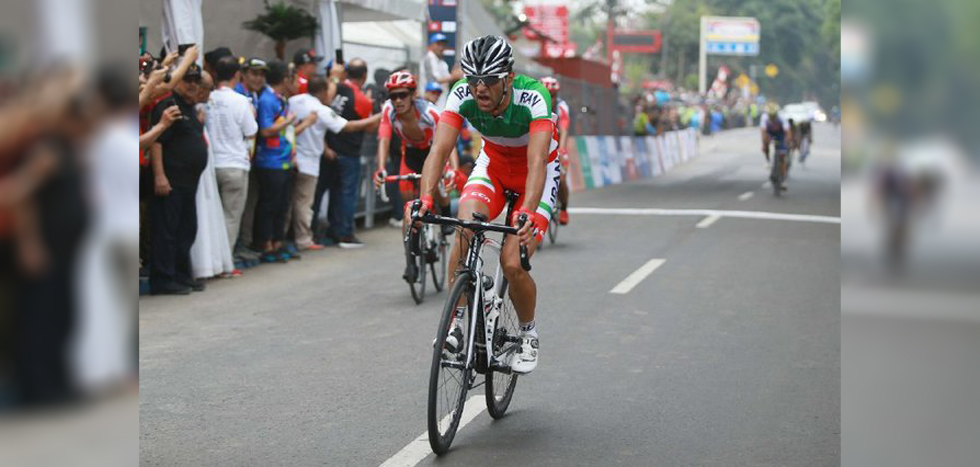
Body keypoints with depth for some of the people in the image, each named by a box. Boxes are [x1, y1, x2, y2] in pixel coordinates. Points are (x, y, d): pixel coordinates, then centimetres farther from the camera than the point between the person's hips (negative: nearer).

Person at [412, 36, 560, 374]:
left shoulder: (533, 98, -35)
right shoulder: (462, 96, -25)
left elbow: (537, 162, -45)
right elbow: (439, 149, -34)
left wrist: (527, 213, -61)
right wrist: (426, 197, -52)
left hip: (537, 174, -3)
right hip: (493, 165, 3)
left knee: (512, 264, -18)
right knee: (465, 225, -28)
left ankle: (528, 335, 12)